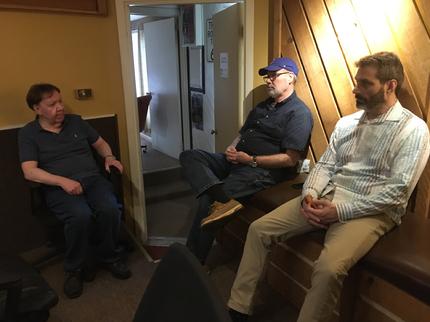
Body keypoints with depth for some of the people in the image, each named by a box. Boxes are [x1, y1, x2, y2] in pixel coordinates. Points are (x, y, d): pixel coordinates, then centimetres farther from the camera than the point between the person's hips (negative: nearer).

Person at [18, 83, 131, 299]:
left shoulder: (76, 122, 16)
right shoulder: (28, 134, 5)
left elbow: (100, 143, 26)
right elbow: (29, 172, -6)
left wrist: (109, 157, 3)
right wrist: (63, 181, -20)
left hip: (93, 179, 3)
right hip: (59, 188, -3)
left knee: (110, 209, -29)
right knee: (80, 215, -36)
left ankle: (108, 257, 0)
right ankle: (75, 268, -8)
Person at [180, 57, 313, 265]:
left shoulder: (299, 113, -6)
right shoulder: (263, 106, 22)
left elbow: (290, 159, -16)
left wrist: (251, 160, -15)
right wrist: (231, 149, 2)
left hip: (262, 170, -9)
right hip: (236, 161, 10)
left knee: (208, 201, -24)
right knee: (189, 156, -9)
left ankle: (195, 259, -6)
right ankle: (223, 198, -33)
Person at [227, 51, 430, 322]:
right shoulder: (347, 123, 14)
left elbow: (397, 191, -15)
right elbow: (325, 164, 10)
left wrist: (340, 211, -20)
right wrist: (310, 194, -11)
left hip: (371, 210, -6)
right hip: (327, 197, 6)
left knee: (328, 268, -34)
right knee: (259, 229, -6)